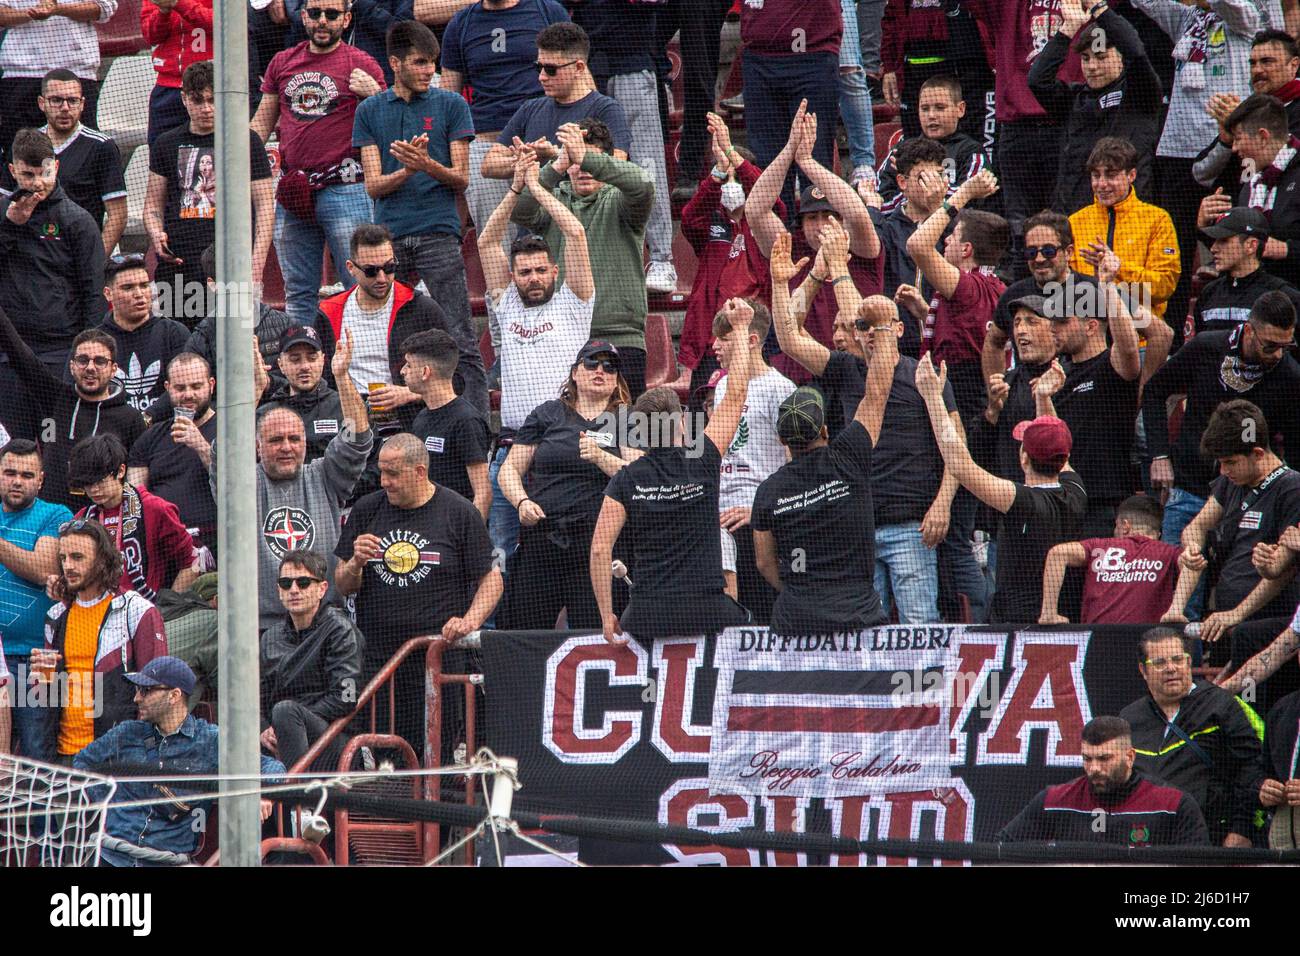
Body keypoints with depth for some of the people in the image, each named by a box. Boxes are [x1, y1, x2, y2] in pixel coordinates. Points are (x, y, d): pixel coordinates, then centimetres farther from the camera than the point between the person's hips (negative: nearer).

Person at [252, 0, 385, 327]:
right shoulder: (283, 62, 13)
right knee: (297, 291, 10)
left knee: (360, 285, -9)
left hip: (345, 187, -5)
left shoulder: (361, 65, 1)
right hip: (292, 190, 5)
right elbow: (263, 121, 21)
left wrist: (374, 95, -16)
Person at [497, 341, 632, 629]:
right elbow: (511, 468, 13)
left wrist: (601, 457, -19)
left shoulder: (626, 421, 10)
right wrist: (522, 502, -6)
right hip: (540, 539, 2)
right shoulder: (548, 414, 14)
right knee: (521, 630, -2)